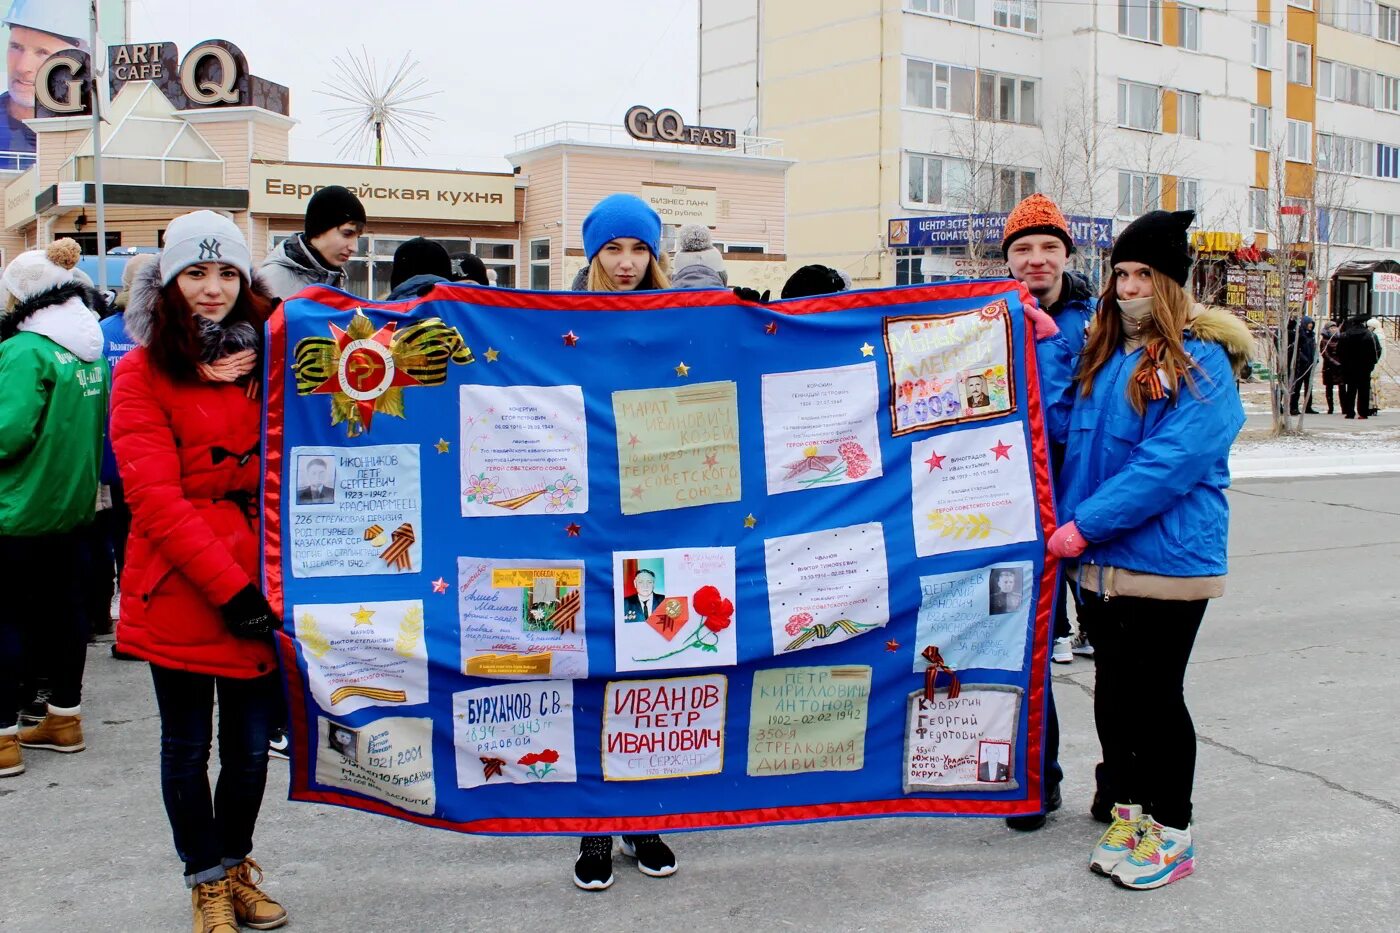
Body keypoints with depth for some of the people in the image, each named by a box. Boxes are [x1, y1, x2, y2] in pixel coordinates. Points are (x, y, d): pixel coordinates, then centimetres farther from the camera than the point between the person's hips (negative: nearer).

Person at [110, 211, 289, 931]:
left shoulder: (270, 357, 8)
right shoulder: (142, 372, -4)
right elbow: (156, 498, -12)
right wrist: (229, 587, -17)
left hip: (259, 585, 3)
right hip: (180, 592, -3)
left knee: (251, 745, 11)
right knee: (188, 747, 10)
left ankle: (236, 866, 34)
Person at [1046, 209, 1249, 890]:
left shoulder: (1201, 361, -10)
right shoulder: (1101, 356, 12)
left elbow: (1170, 461, -19)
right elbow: (1064, 426, 13)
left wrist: (1086, 524, -20)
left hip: (1166, 560, -6)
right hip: (1099, 563, 6)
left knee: (1156, 697, 4)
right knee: (1113, 696, 13)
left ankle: (1171, 831, 20)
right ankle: (1129, 815, 29)